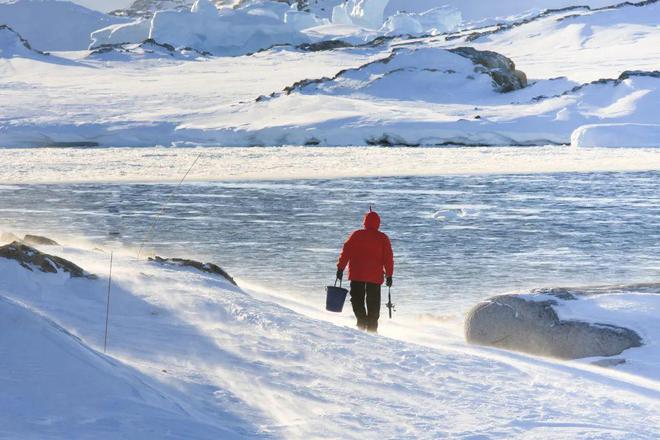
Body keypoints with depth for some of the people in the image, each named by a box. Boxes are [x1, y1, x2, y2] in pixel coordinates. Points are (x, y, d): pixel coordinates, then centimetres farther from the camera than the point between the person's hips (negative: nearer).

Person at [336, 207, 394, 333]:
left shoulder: (357, 235, 0)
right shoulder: (383, 238, 2)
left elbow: (346, 252, -1)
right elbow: (388, 258, 2)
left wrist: (340, 268, 3)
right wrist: (389, 275, 8)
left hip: (357, 275, -1)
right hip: (375, 276, 1)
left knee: (357, 300, 8)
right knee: (373, 303, 8)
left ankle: (362, 322, -12)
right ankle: (372, 328, 5)